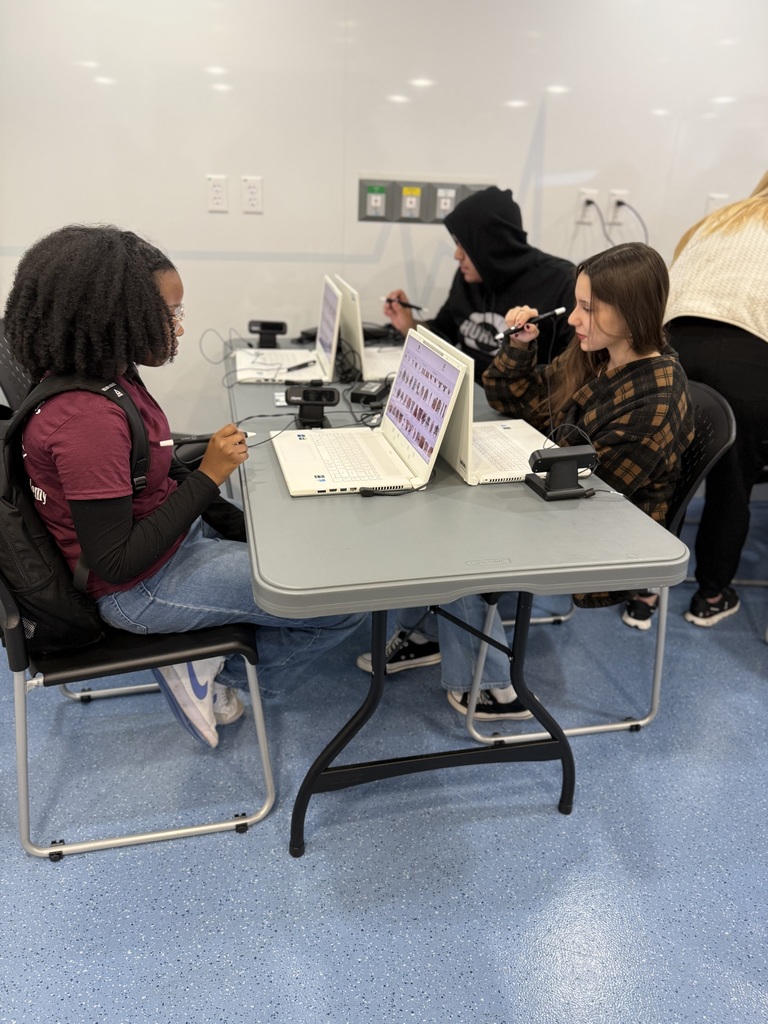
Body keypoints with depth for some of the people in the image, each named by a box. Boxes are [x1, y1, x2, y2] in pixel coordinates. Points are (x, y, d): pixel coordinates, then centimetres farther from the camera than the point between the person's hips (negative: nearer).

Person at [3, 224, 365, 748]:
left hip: (178, 531, 9)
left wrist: (242, 523, 4)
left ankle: (210, 656, 14)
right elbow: (114, 563, -27)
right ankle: (215, 673, 7)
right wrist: (208, 476, -25)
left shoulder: (106, 374, -1)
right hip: (142, 588, -9)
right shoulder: (85, 420, -30)